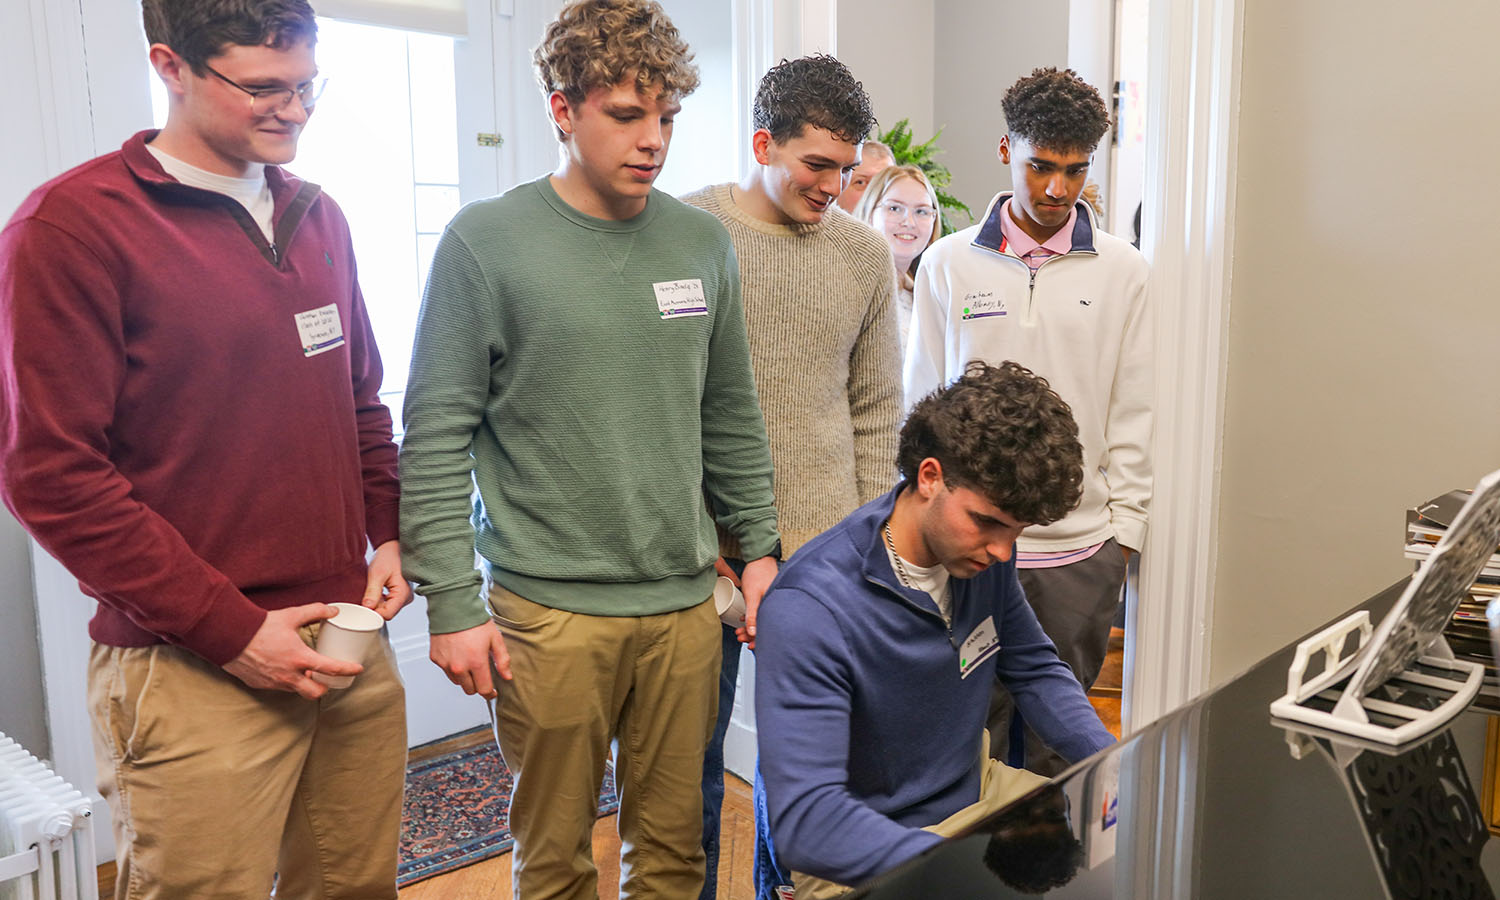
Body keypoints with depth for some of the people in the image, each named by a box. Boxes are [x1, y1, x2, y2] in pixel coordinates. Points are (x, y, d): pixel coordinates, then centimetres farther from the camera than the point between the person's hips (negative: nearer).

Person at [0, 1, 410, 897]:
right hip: (194, 673, -6)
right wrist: (227, 628, -14)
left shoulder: (318, 216, 12)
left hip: (351, 642, 6)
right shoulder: (72, 224, -9)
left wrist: (391, 536, 7)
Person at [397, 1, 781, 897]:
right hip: (549, 609, -3)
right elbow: (436, 438, -6)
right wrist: (453, 603, -9)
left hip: (685, 599, 4)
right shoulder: (486, 241, -6)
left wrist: (760, 545, 9)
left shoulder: (704, 242, 7)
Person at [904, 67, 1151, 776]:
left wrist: (1125, 529, 3)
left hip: (1081, 547, 1)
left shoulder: (1122, 271, 2)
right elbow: (922, 405, 5)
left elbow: (1132, 414, 5)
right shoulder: (948, 263, 1)